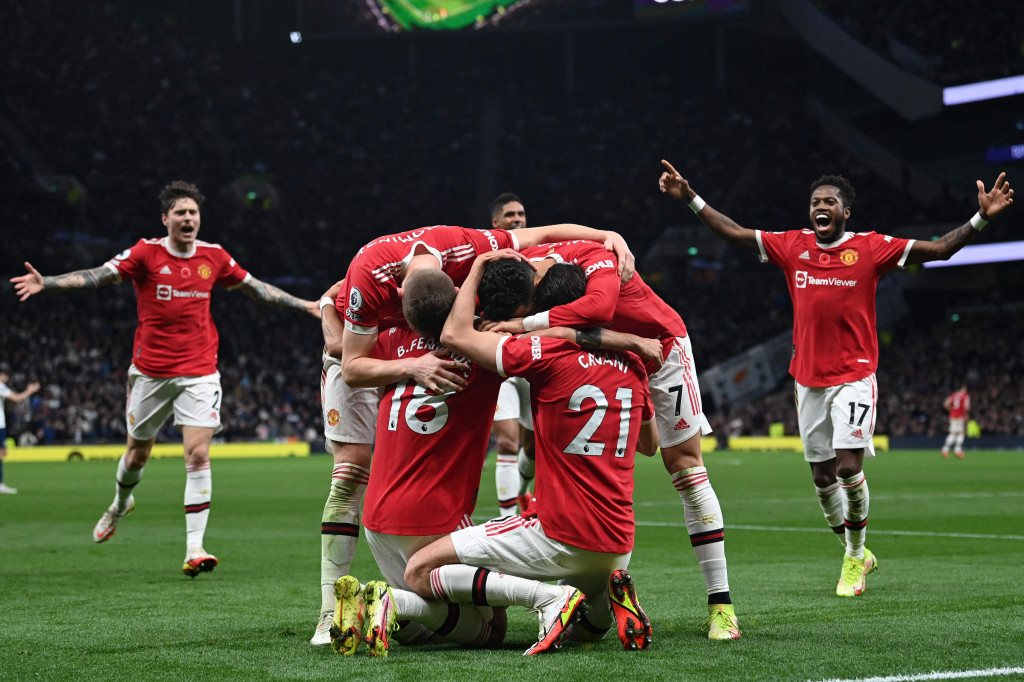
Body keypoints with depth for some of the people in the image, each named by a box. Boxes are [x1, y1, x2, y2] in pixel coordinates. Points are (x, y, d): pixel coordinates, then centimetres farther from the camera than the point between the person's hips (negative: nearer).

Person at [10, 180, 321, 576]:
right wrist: (45, 283, -28)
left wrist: (304, 305, 19)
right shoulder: (146, 253, -6)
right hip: (150, 372, -1)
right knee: (138, 452, 13)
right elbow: (98, 276, -15)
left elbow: (254, 287, 17)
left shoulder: (214, 257, 3)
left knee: (198, 456, -12)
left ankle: (194, 549, -12)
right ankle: (120, 504, 47)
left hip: (199, 372, 1)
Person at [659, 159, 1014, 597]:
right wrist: (689, 198, 4)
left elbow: (940, 249, -6)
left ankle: (855, 556, 6)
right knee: (822, 475, 7)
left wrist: (982, 218, -18)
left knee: (849, 466, -15)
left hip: (854, 376, -4)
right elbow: (733, 233, 9)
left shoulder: (871, 248, -4)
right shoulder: (793, 247, 5)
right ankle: (856, 555, 26)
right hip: (808, 379, 4)